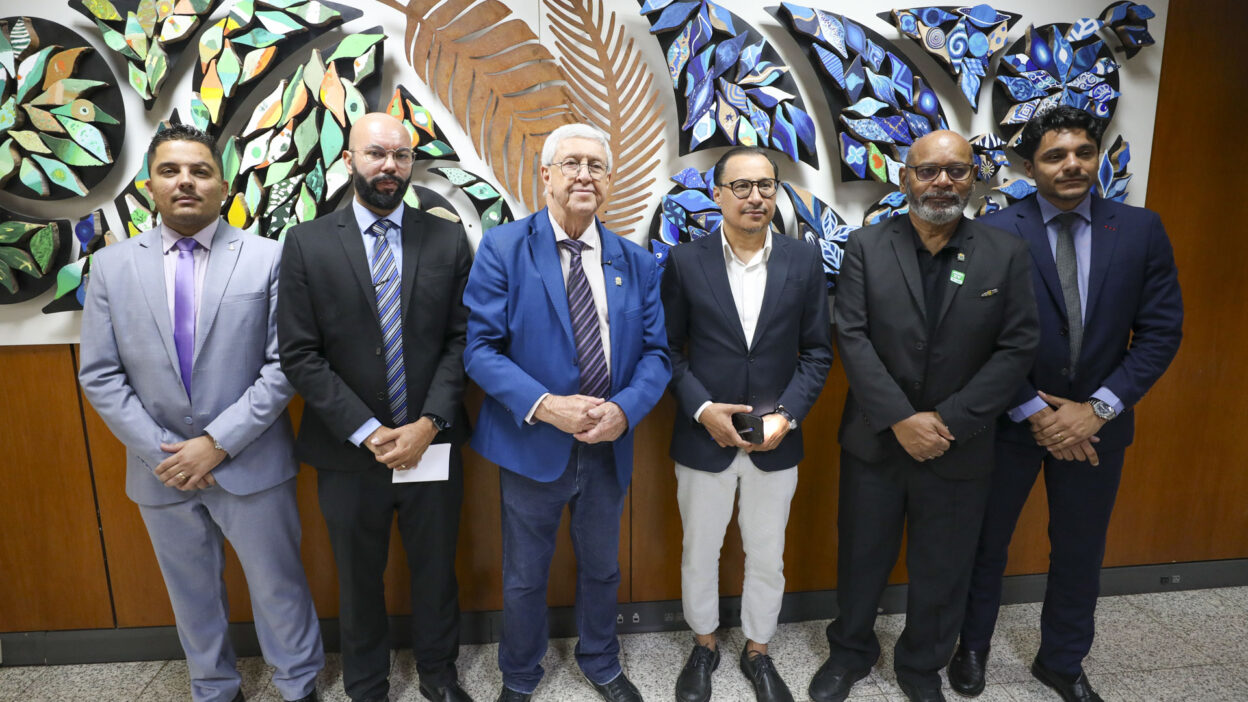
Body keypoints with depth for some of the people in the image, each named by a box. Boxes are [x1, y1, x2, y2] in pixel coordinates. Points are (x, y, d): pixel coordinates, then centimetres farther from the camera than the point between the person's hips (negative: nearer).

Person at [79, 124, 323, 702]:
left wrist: (217, 442, -15)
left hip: (250, 464, -2)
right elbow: (100, 376, 0)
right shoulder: (111, 266, 1)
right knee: (192, 592, 20)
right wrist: (158, 452, -9)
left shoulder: (267, 258, -7)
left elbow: (283, 366, -11)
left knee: (278, 586, 12)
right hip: (161, 470, 3)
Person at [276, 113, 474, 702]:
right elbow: (299, 355, -7)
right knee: (359, 580, 17)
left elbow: (461, 339, -3)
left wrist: (429, 424, -13)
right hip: (349, 452, 0)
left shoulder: (448, 240, -1)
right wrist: (368, 432, -14)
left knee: (435, 570, 17)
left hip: (432, 447, 1)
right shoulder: (307, 243, -4)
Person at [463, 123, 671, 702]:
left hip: (609, 447, 3)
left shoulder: (636, 262, 2)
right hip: (532, 444, -3)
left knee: (602, 568, 23)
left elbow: (655, 354, 0)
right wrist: (544, 406, -24)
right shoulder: (501, 248, -8)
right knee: (524, 578, 16)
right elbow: (481, 347, -12)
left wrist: (624, 409, -18)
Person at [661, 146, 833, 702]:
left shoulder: (805, 261, -2)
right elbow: (669, 349, -2)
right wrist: (702, 409, -14)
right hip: (703, 439, -1)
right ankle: (703, 646, 41)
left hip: (775, 442, 1)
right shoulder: (685, 261, -5)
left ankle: (757, 651, 41)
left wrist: (787, 414, -12)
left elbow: (817, 351, 1)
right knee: (699, 553, 16)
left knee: (767, 558, 16)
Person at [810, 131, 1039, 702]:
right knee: (862, 557, 15)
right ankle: (850, 651, 39)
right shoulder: (866, 247, -3)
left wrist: (950, 420, -15)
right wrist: (900, 419, -17)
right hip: (875, 440, 0)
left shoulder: (1004, 254, -1)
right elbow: (852, 338, -10)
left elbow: (1017, 347, -6)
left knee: (942, 569, 15)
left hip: (959, 449, 1)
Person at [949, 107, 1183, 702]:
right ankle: (973, 646, 37)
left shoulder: (1141, 230, -1)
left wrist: (1097, 408, -12)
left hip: (1096, 425, 3)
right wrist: (1035, 412, -14)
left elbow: (1160, 331, -3)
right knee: (986, 541, 14)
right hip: (1010, 421, -2)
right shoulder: (996, 233, -10)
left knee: (1080, 548, 16)